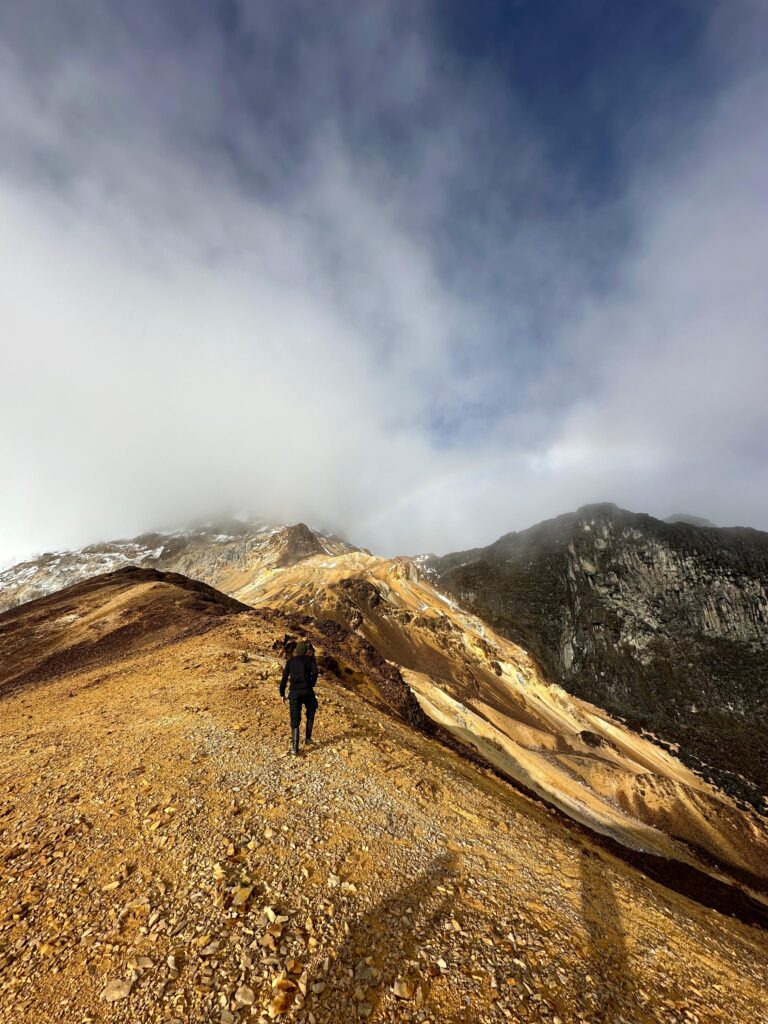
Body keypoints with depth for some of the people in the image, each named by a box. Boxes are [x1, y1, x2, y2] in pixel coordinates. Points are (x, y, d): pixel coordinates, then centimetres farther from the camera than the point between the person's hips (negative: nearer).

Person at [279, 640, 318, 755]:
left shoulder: (290, 661, 13)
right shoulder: (309, 659, 7)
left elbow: (284, 678, 8)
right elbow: (314, 673, -9)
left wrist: (282, 693, 14)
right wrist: (311, 685, 3)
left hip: (294, 692, 1)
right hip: (307, 691, -1)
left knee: (295, 719, 7)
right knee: (310, 714, 25)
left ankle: (294, 747, -2)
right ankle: (308, 738, 25)